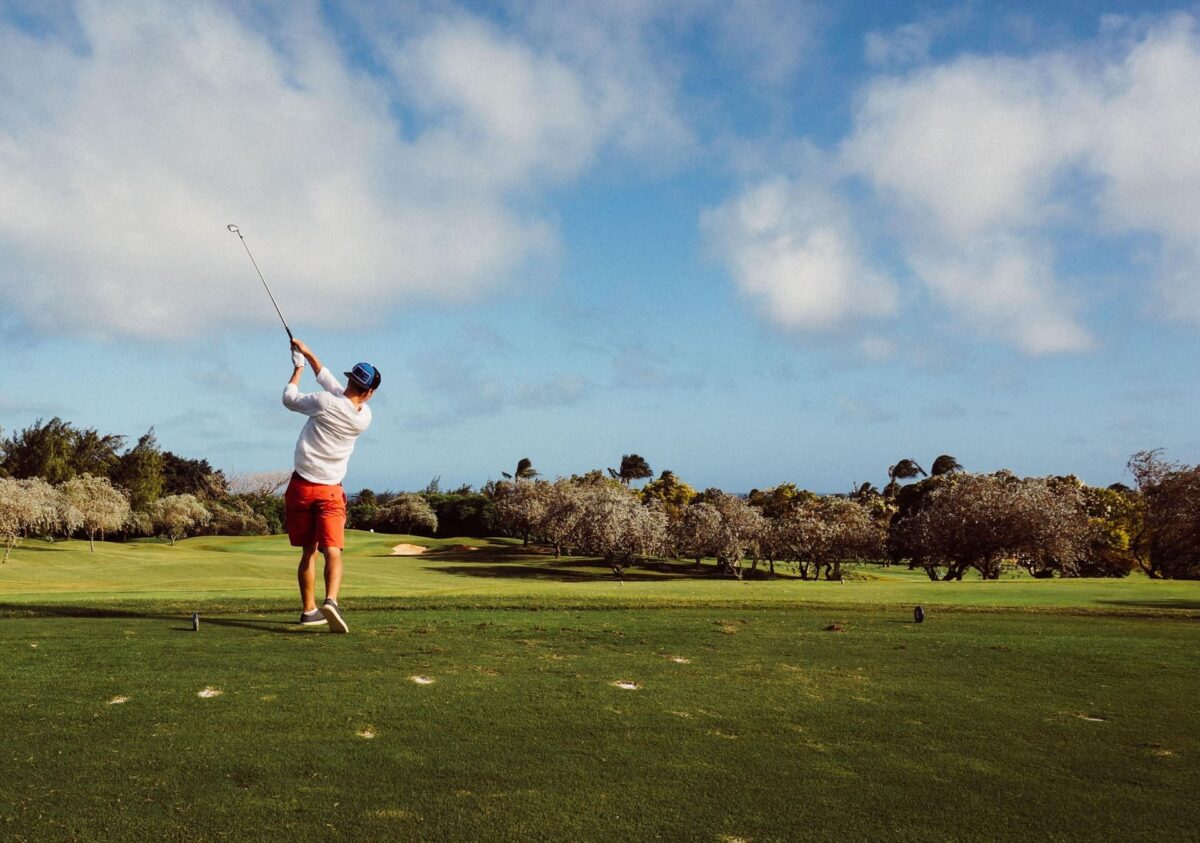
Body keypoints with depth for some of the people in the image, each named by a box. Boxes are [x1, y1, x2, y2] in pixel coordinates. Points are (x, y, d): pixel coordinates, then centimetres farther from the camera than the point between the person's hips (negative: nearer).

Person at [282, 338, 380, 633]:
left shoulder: (325, 402, -12)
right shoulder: (364, 417, -2)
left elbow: (289, 398, 8)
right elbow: (330, 382, 12)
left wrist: (299, 367, 22)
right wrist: (308, 353, 19)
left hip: (301, 486, 0)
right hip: (331, 491, 0)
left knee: (308, 551, 12)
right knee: (333, 551, -9)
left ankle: (309, 610, 19)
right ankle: (331, 600, -33)